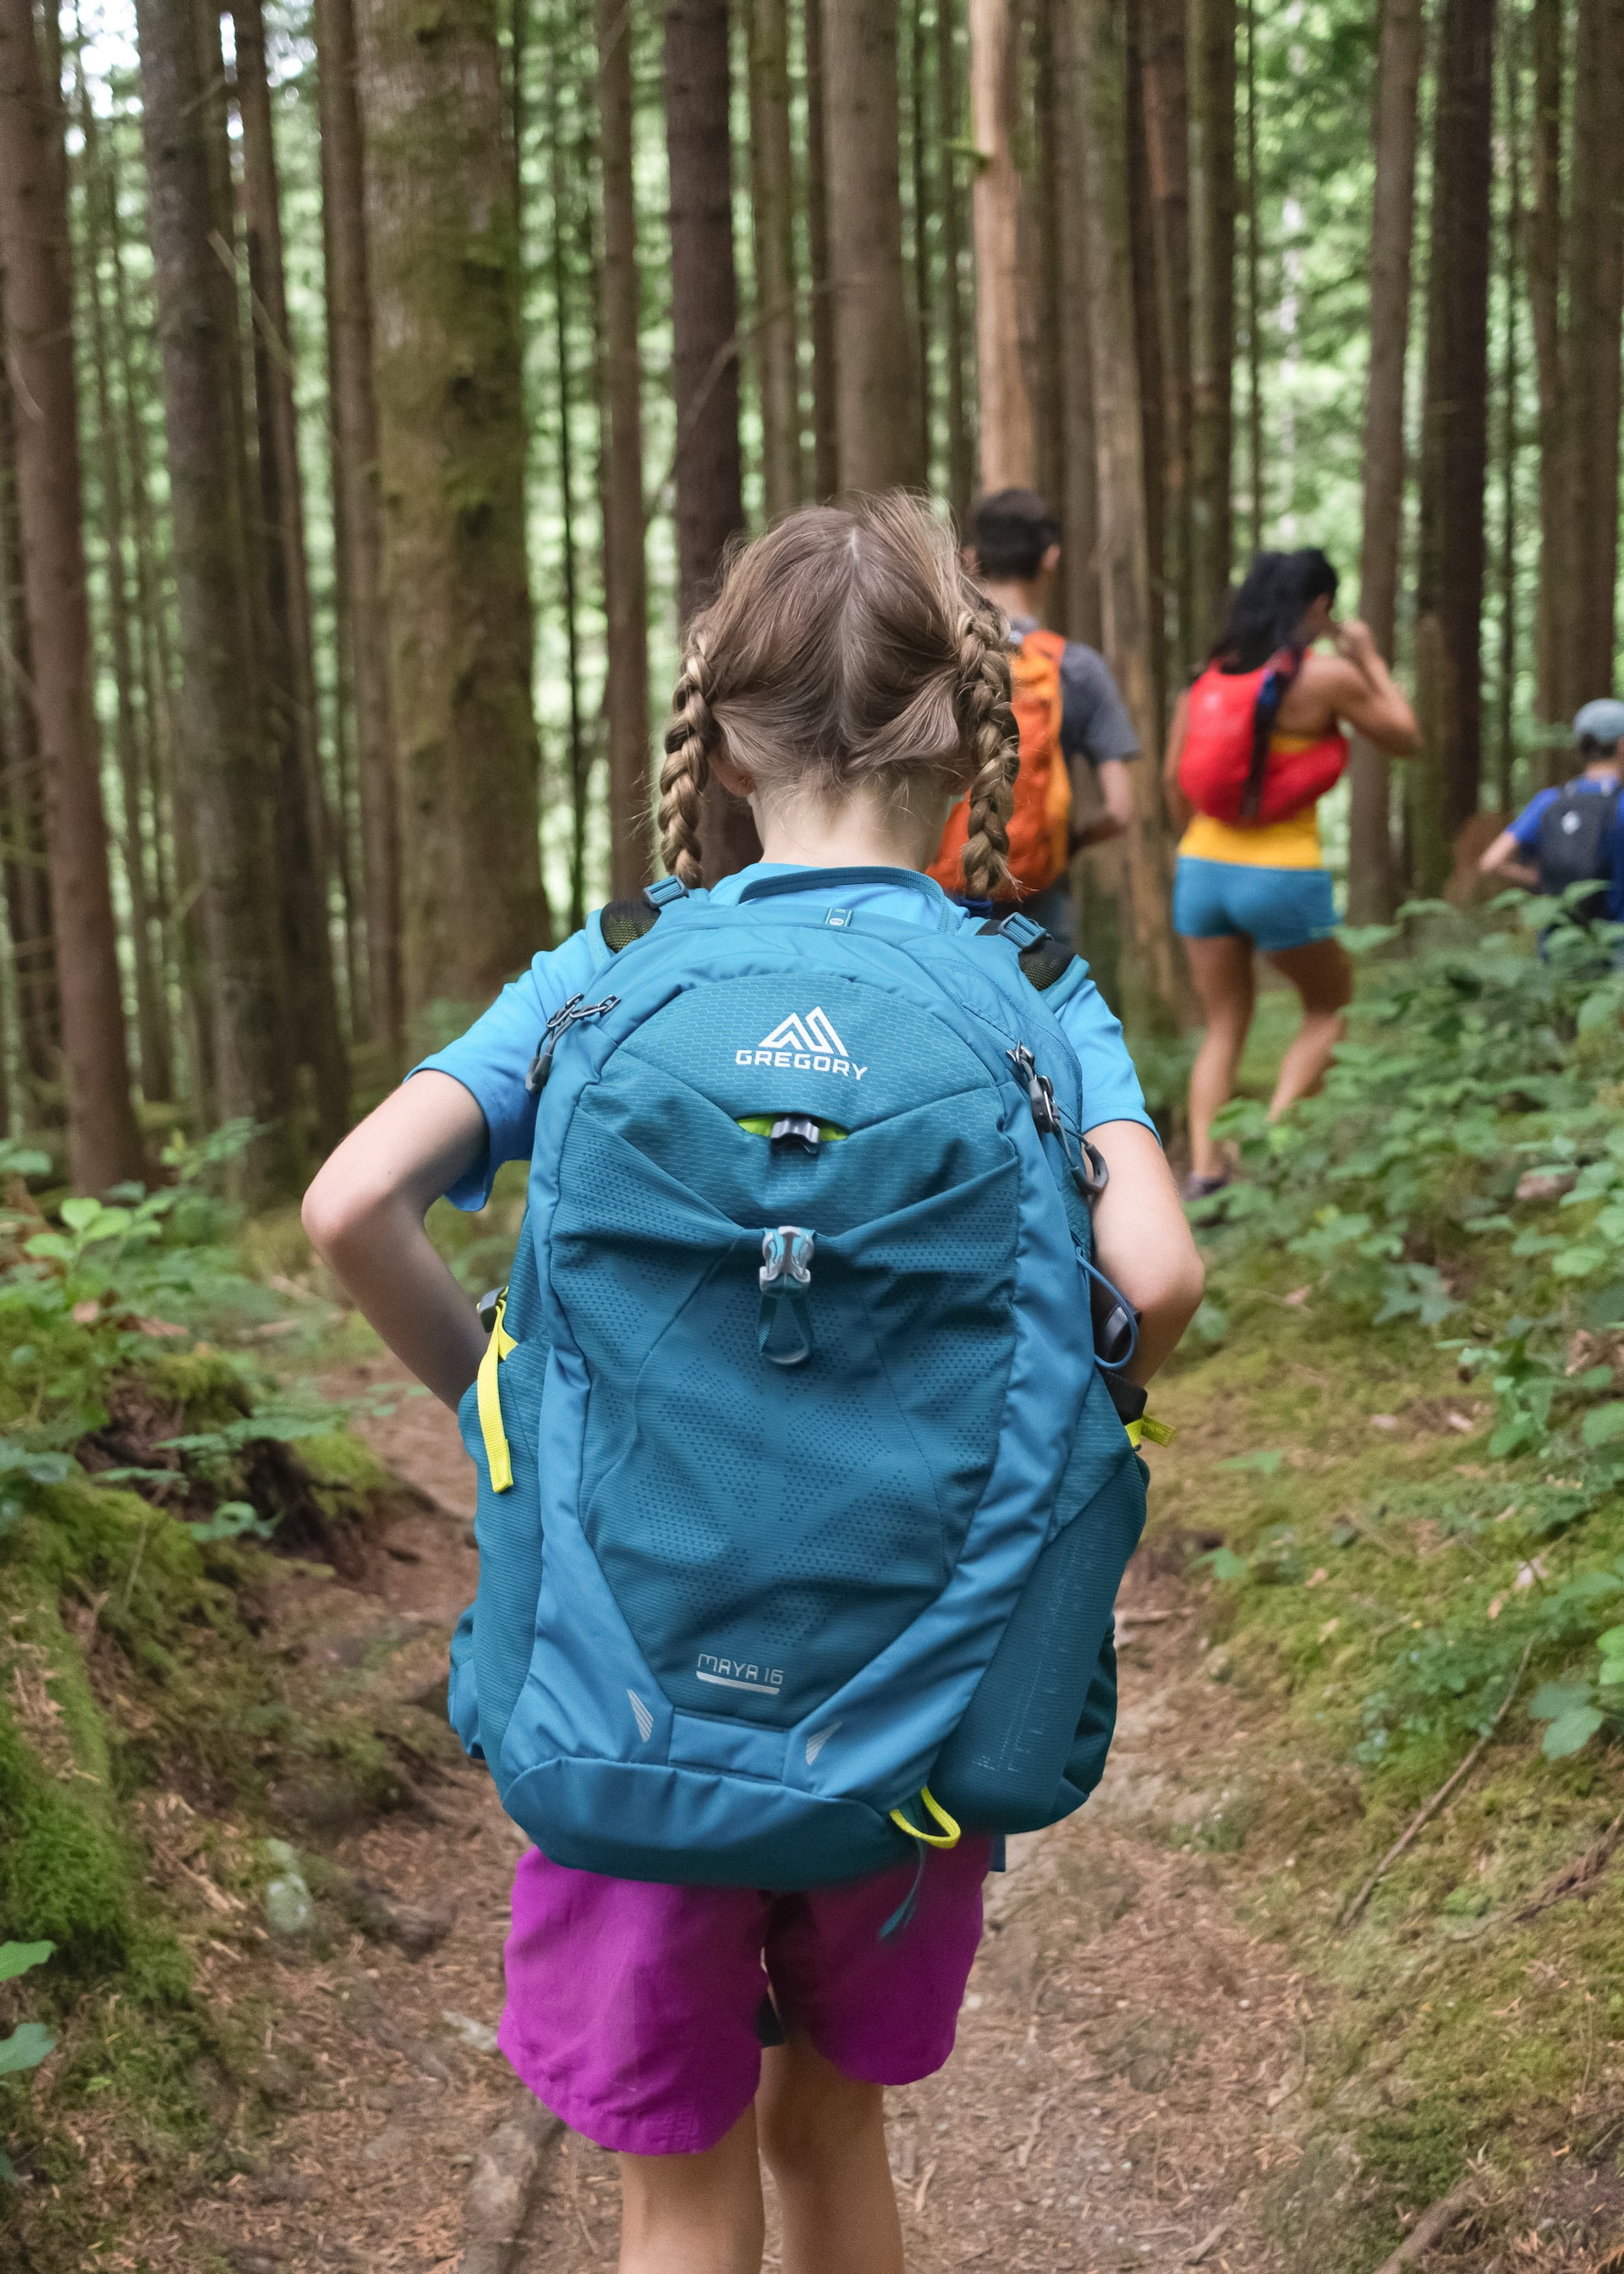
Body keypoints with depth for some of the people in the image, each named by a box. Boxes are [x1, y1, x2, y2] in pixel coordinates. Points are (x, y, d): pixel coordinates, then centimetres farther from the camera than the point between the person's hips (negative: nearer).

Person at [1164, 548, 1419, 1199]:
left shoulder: (1210, 674, 6)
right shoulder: (1328, 675, -8)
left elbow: (1175, 779, 8)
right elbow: (1405, 739, 5)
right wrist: (1369, 659, 14)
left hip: (1203, 869, 5)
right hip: (1284, 876, -5)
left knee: (1224, 1026, 15)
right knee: (1331, 1006, 17)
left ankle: (1204, 1169, 4)